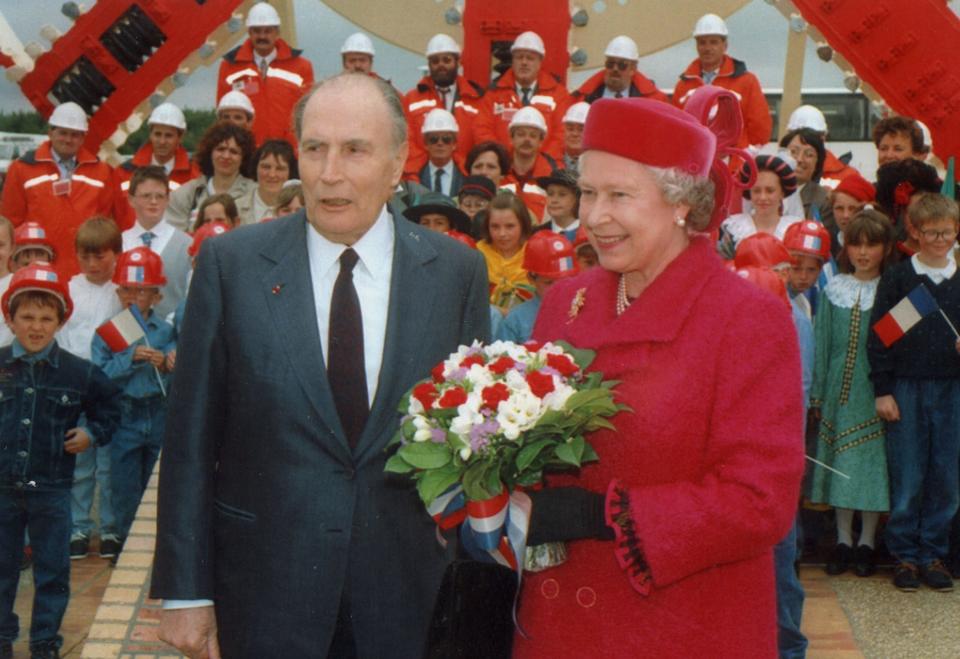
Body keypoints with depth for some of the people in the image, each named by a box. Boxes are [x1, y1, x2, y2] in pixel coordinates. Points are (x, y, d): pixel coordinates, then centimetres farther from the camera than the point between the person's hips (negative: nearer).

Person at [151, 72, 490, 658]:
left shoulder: (457, 271, -2)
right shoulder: (231, 263, -5)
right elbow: (191, 440, -3)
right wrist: (185, 590, -4)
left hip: (410, 586, 1)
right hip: (266, 588, -1)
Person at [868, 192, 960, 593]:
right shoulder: (897, 278, 0)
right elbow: (878, 337, 0)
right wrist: (882, 390, -5)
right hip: (906, 389, -2)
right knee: (907, 479, 1)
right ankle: (905, 555, 13)